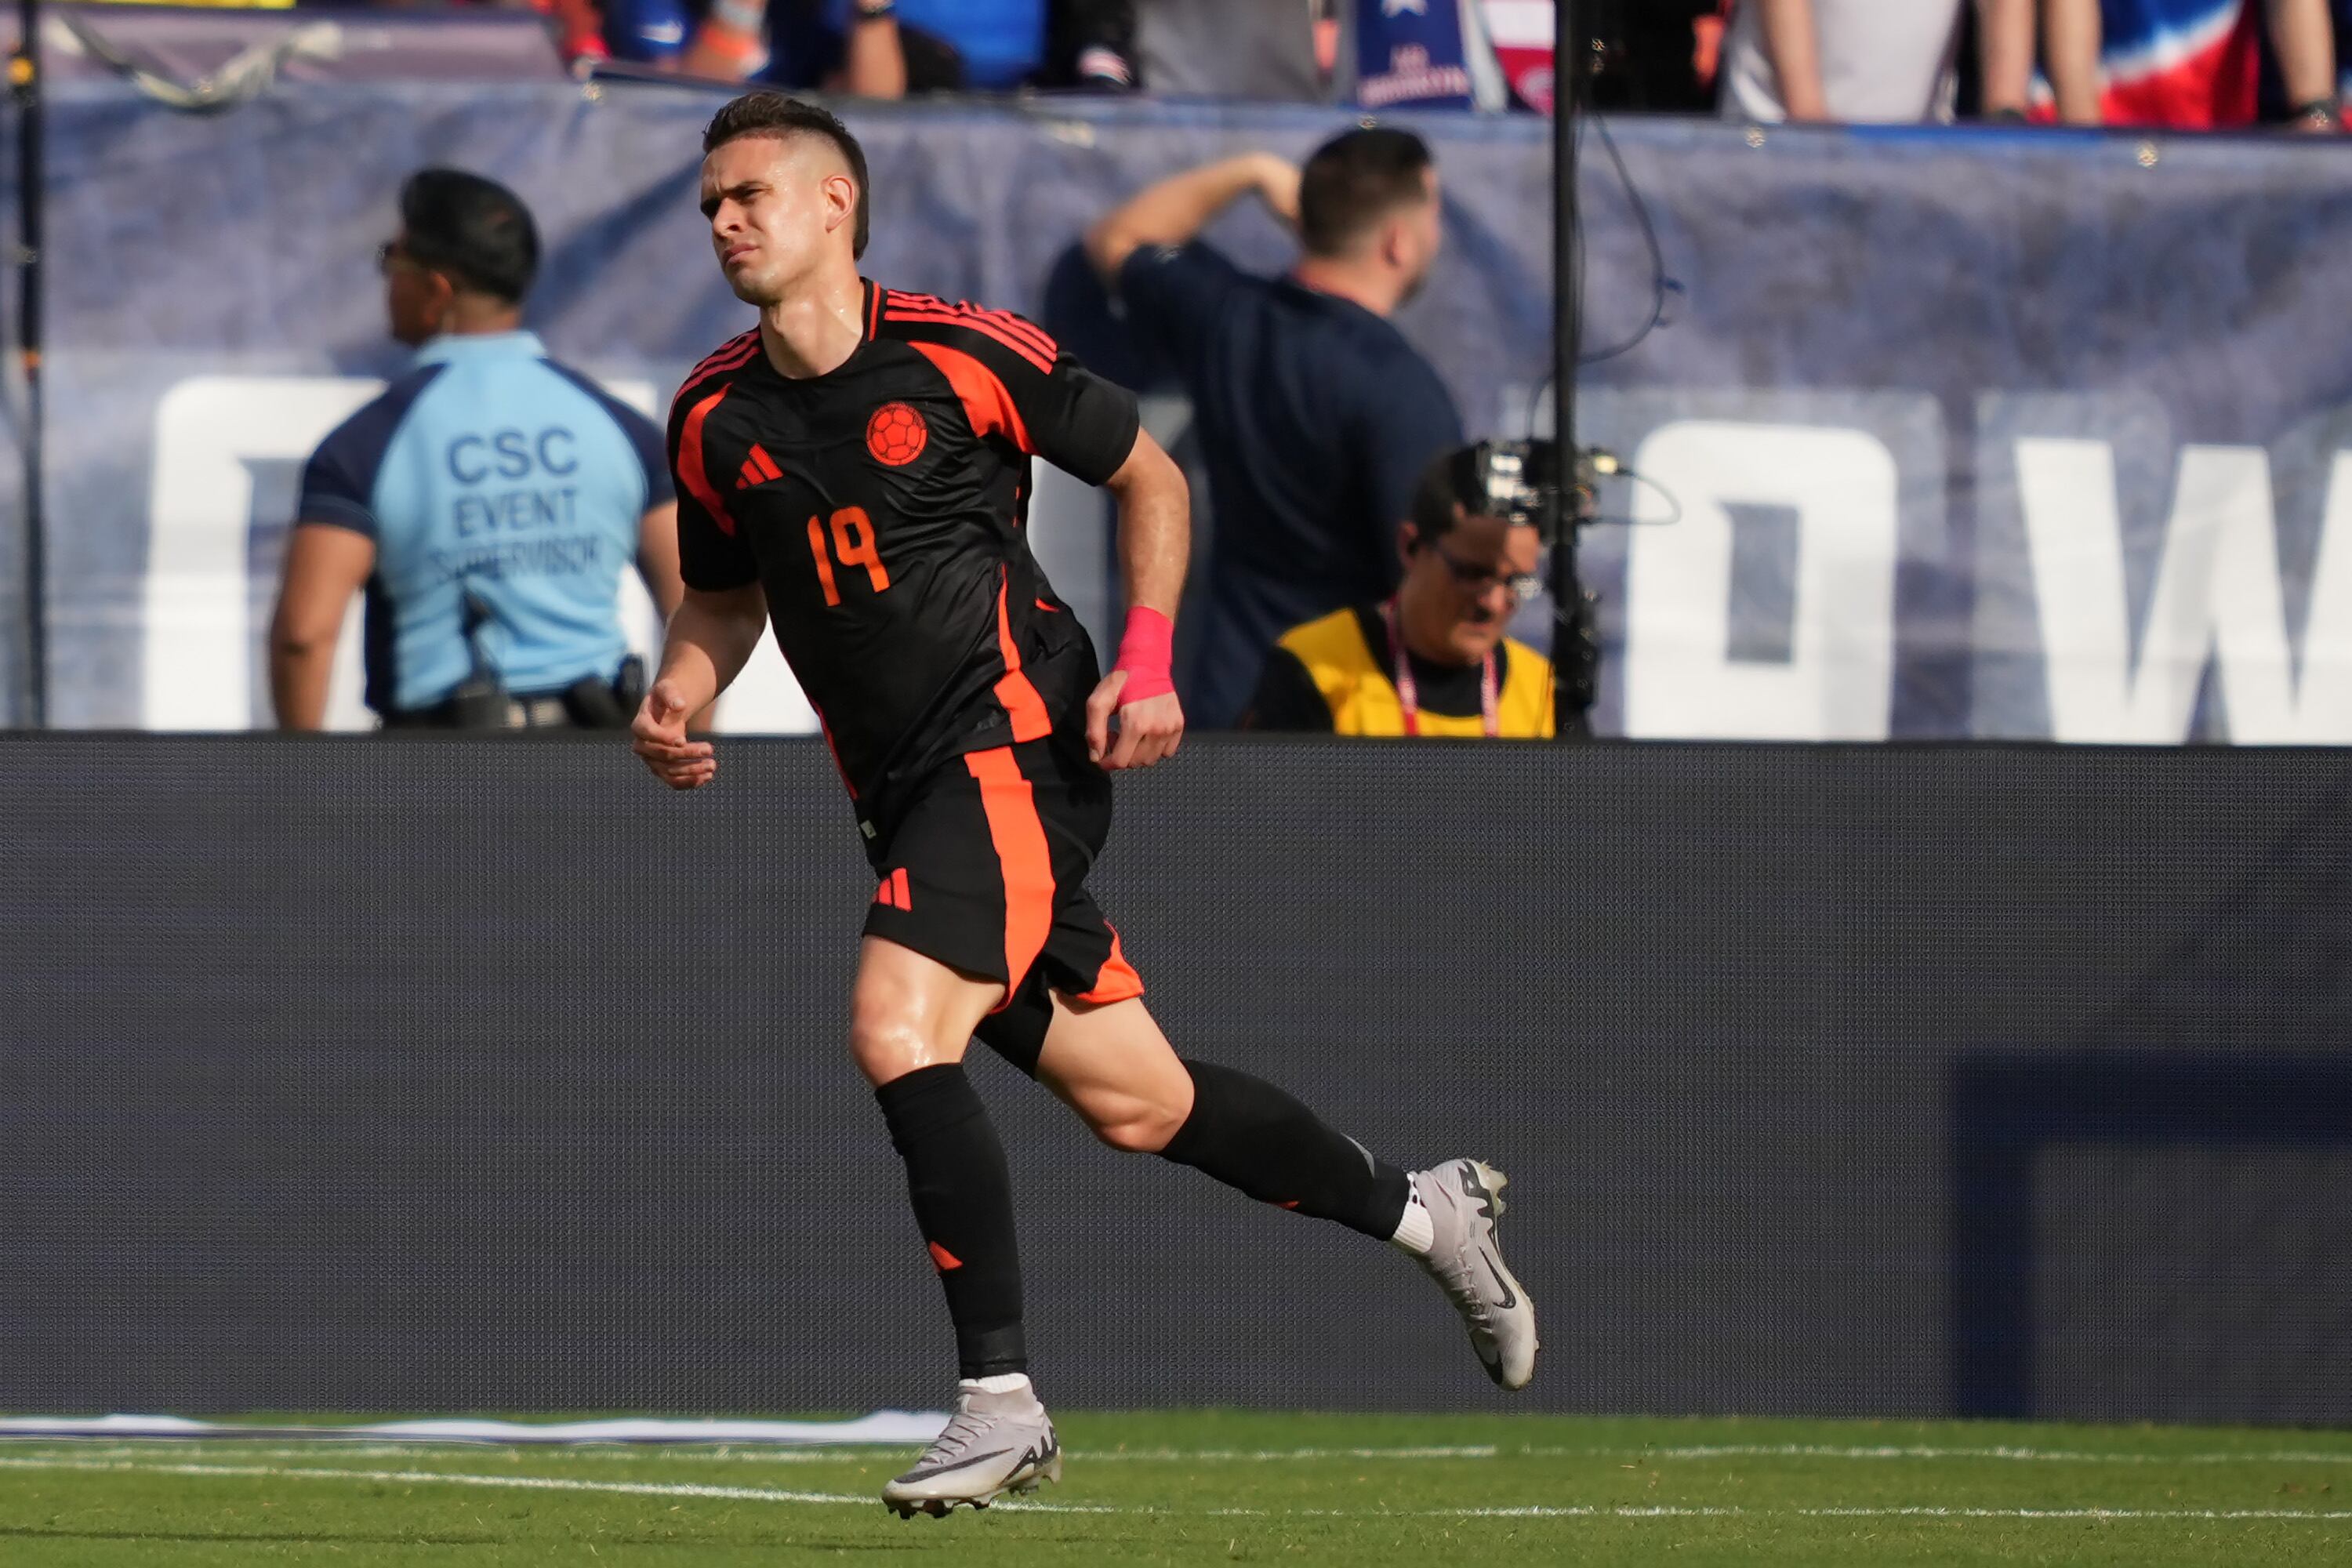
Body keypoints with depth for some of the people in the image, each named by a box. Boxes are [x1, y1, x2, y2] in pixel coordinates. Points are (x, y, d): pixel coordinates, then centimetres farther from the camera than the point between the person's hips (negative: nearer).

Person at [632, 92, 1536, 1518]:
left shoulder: (960, 355, -8)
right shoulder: (716, 417, 7)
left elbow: (1149, 476, 4)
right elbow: (726, 598, 22)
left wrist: (1147, 663, -8)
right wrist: (675, 704, 1)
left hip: (1022, 742, -6)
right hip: (903, 793, 6)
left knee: (898, 1027, -25)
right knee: (1135, 1105, 9)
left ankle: (1002, 1399, -20)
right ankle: (1418, 1207, 32)